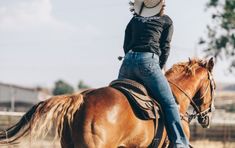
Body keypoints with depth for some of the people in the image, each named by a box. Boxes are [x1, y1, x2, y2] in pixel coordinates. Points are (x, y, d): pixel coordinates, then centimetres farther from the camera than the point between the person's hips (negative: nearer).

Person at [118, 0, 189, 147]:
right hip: (148, 61, -4)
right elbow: (165, 48, 10)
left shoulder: (133, 21, 27)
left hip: (128, 61, 4)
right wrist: (159, 69, 18)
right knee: (169, 103, -6)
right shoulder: (166, 21, 16)